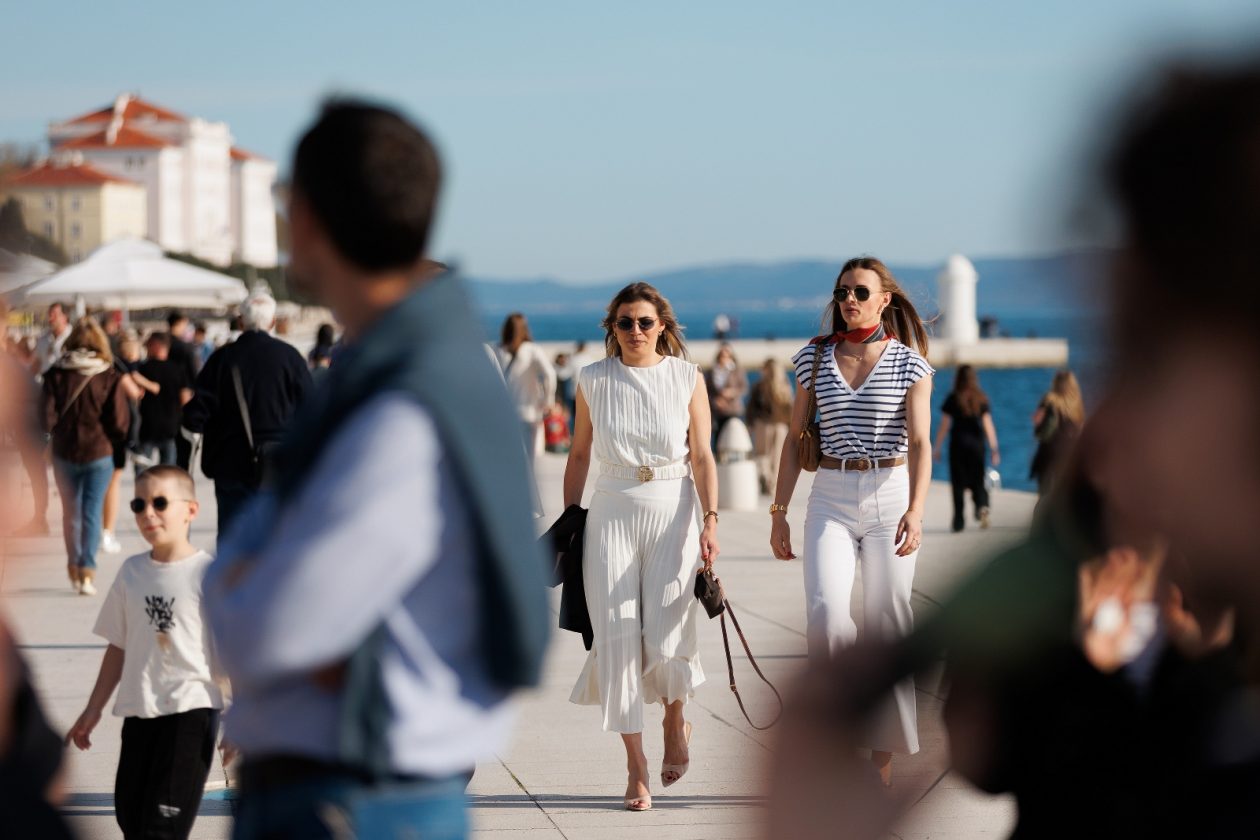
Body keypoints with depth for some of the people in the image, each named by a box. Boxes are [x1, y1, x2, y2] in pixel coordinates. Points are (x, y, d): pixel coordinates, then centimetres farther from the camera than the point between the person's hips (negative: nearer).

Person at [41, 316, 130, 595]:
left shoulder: (55, 374, -7)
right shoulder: (109, 377, -9)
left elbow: (47, 418, -7)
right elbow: (120, 423, -9)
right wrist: (113, 438, 12)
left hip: (64, 453, 1)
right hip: (99, 452, -1)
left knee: (71, 512, 15)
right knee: (92, 513, 4)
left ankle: (74, 570, 21)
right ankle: (87, 572, -3)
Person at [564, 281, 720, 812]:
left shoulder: (687, 378, 2)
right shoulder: (593, 381, 5)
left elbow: (701, 456, 1)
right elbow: (579, 455, 12)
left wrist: (709, 521, -8)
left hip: (673, 512, -1)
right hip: (613, 513, 1)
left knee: (665, 637, -10)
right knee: (618, 636, -5)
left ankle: (675, 720, 24)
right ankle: (636, 766, 4)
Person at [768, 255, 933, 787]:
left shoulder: (910, 363, -1)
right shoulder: (814, 359, 6)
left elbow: (919, 442, -11)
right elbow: (795, 439, 11)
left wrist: (915, 511, -25)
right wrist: (779, 513, 7)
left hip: (891, 495, -1)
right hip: (831, 500, 1)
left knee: (886, 625, 1)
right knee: (826, 614, -19)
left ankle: (882, 761, 9)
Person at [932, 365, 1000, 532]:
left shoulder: (953, 399, -3)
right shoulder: (981, 399, 2)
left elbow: (944, 425, -4)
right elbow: (988, 424, -3)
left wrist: (937, 448, 3)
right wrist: (994, 448, -1)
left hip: (958, 444, -2)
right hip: (977, 444, 2)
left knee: (958, 483, 5)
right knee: (977, 481, 9)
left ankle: (958, 521, 6)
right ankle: (982, 506, -20)